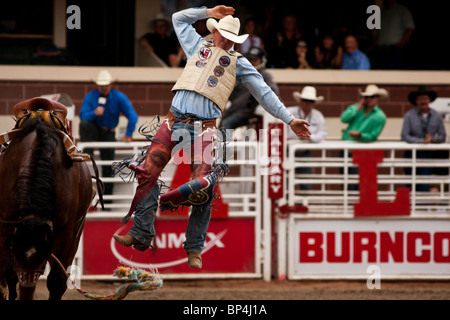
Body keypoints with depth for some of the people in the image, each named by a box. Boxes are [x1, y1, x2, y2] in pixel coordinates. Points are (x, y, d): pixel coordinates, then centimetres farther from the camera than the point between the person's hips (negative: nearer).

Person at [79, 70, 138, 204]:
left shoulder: (119, 97, -10)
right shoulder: (90, 97, -9)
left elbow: (132, 116, -14)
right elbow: (83, 116, -19)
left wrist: (128, 134, -21)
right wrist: (94, 113, -38)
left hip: (108, 134, 0)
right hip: (93, 131, 0)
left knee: (108, 167, -3)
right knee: (84, 124, -34)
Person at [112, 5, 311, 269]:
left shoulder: (238, 63, 15)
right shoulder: (198, 47, 22)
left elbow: (264, 93, 12)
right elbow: (178, 19, 32)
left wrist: (289, 119, 5)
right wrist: (209, 12, 24)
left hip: (202, 129, -2)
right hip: (173, 122, 2)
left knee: (204, 185, -15)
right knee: (147, 171, -10)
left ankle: (195, 249, -4)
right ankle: (141, 234, -5)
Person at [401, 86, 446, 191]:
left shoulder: (437, 116, 5)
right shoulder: (409, 115, -3)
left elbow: (442, 136, 7)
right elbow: (404, 136, -9)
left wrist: (432, 139, -14)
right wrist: (421, 141, -18)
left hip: (428, 155, 1)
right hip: (412, 154, -1)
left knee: (423, 186, -9)